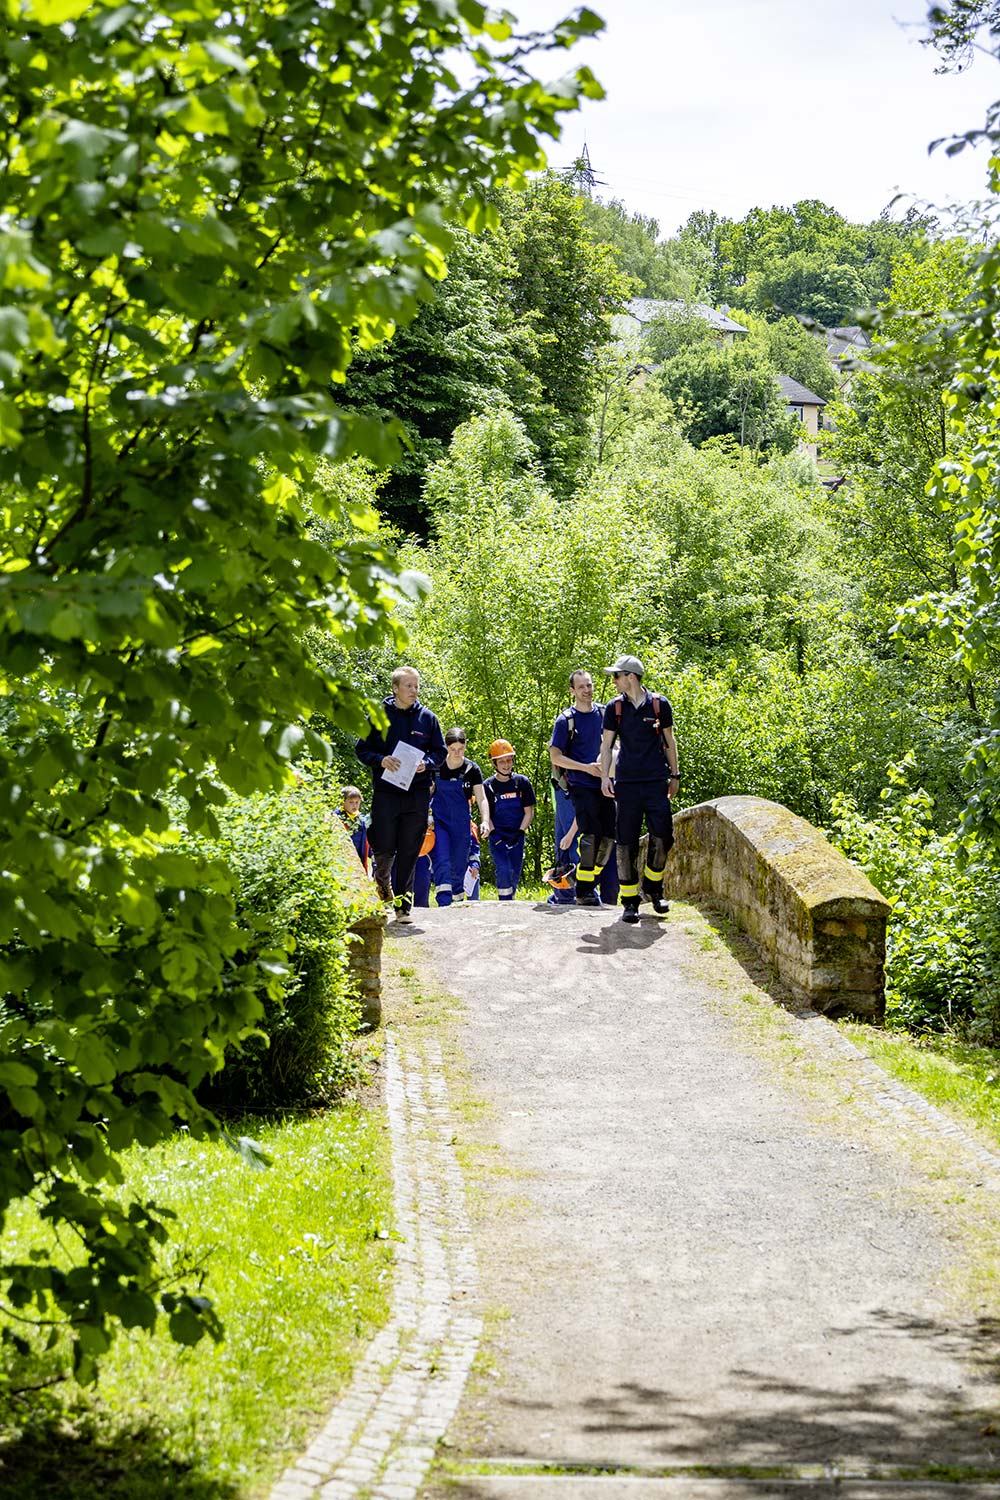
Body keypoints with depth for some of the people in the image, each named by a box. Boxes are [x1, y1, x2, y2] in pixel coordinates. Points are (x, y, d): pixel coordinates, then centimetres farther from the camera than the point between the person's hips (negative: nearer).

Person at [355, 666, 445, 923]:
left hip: (417, 793, 1)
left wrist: (427, 764, -8)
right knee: (384, 848, -5)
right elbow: (362, 749, 4)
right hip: (385, 793, -1)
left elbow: (440, 751, 13)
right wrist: (380, 760, -15)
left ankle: (403, 904, 8)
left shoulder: (427, 718, 6)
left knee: (409, 852, 1)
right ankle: (382, 880, 28)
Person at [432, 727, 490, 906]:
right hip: (438, 821, -1)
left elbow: (481, 798, -5)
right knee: (442, 861, -17)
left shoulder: (472, 769, -2)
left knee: (459, 865, 6)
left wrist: (485, 820, -19)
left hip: (461, 823, 1)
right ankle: (444, 903, -24)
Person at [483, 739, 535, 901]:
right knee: (504, 871, -17)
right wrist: (496, 836, -12)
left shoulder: (522, 782, -1)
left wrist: (519, 834, -9)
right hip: (498, 837, -2)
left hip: (517, 836, 2)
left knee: (515, 874, 5)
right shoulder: (488, 786, -3)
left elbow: (529, 812, 2)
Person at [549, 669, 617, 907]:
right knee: (591, 835, -17)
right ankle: (583, 891, -10)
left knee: (608, 836, 3)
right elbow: (555, 756, -5)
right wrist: (586, 767, -14)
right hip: (581, 786, -5)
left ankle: (590, 882, 19)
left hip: (604, 783, 5)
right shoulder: (566, 720, -3)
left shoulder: (604, 713, 10)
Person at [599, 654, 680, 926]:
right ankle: (630, 901, 5)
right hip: (626, 783, 1)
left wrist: (674, 774, 12)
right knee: (627, 843, -1)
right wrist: (604, 777, -2)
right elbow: (607, 744, 8)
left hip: (656, 782, -1)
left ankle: (653, 887, 18)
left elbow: (669, 741, 12)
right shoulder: (615, 707, 6)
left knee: (662, 837, -6)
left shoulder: (659, 705, 3)